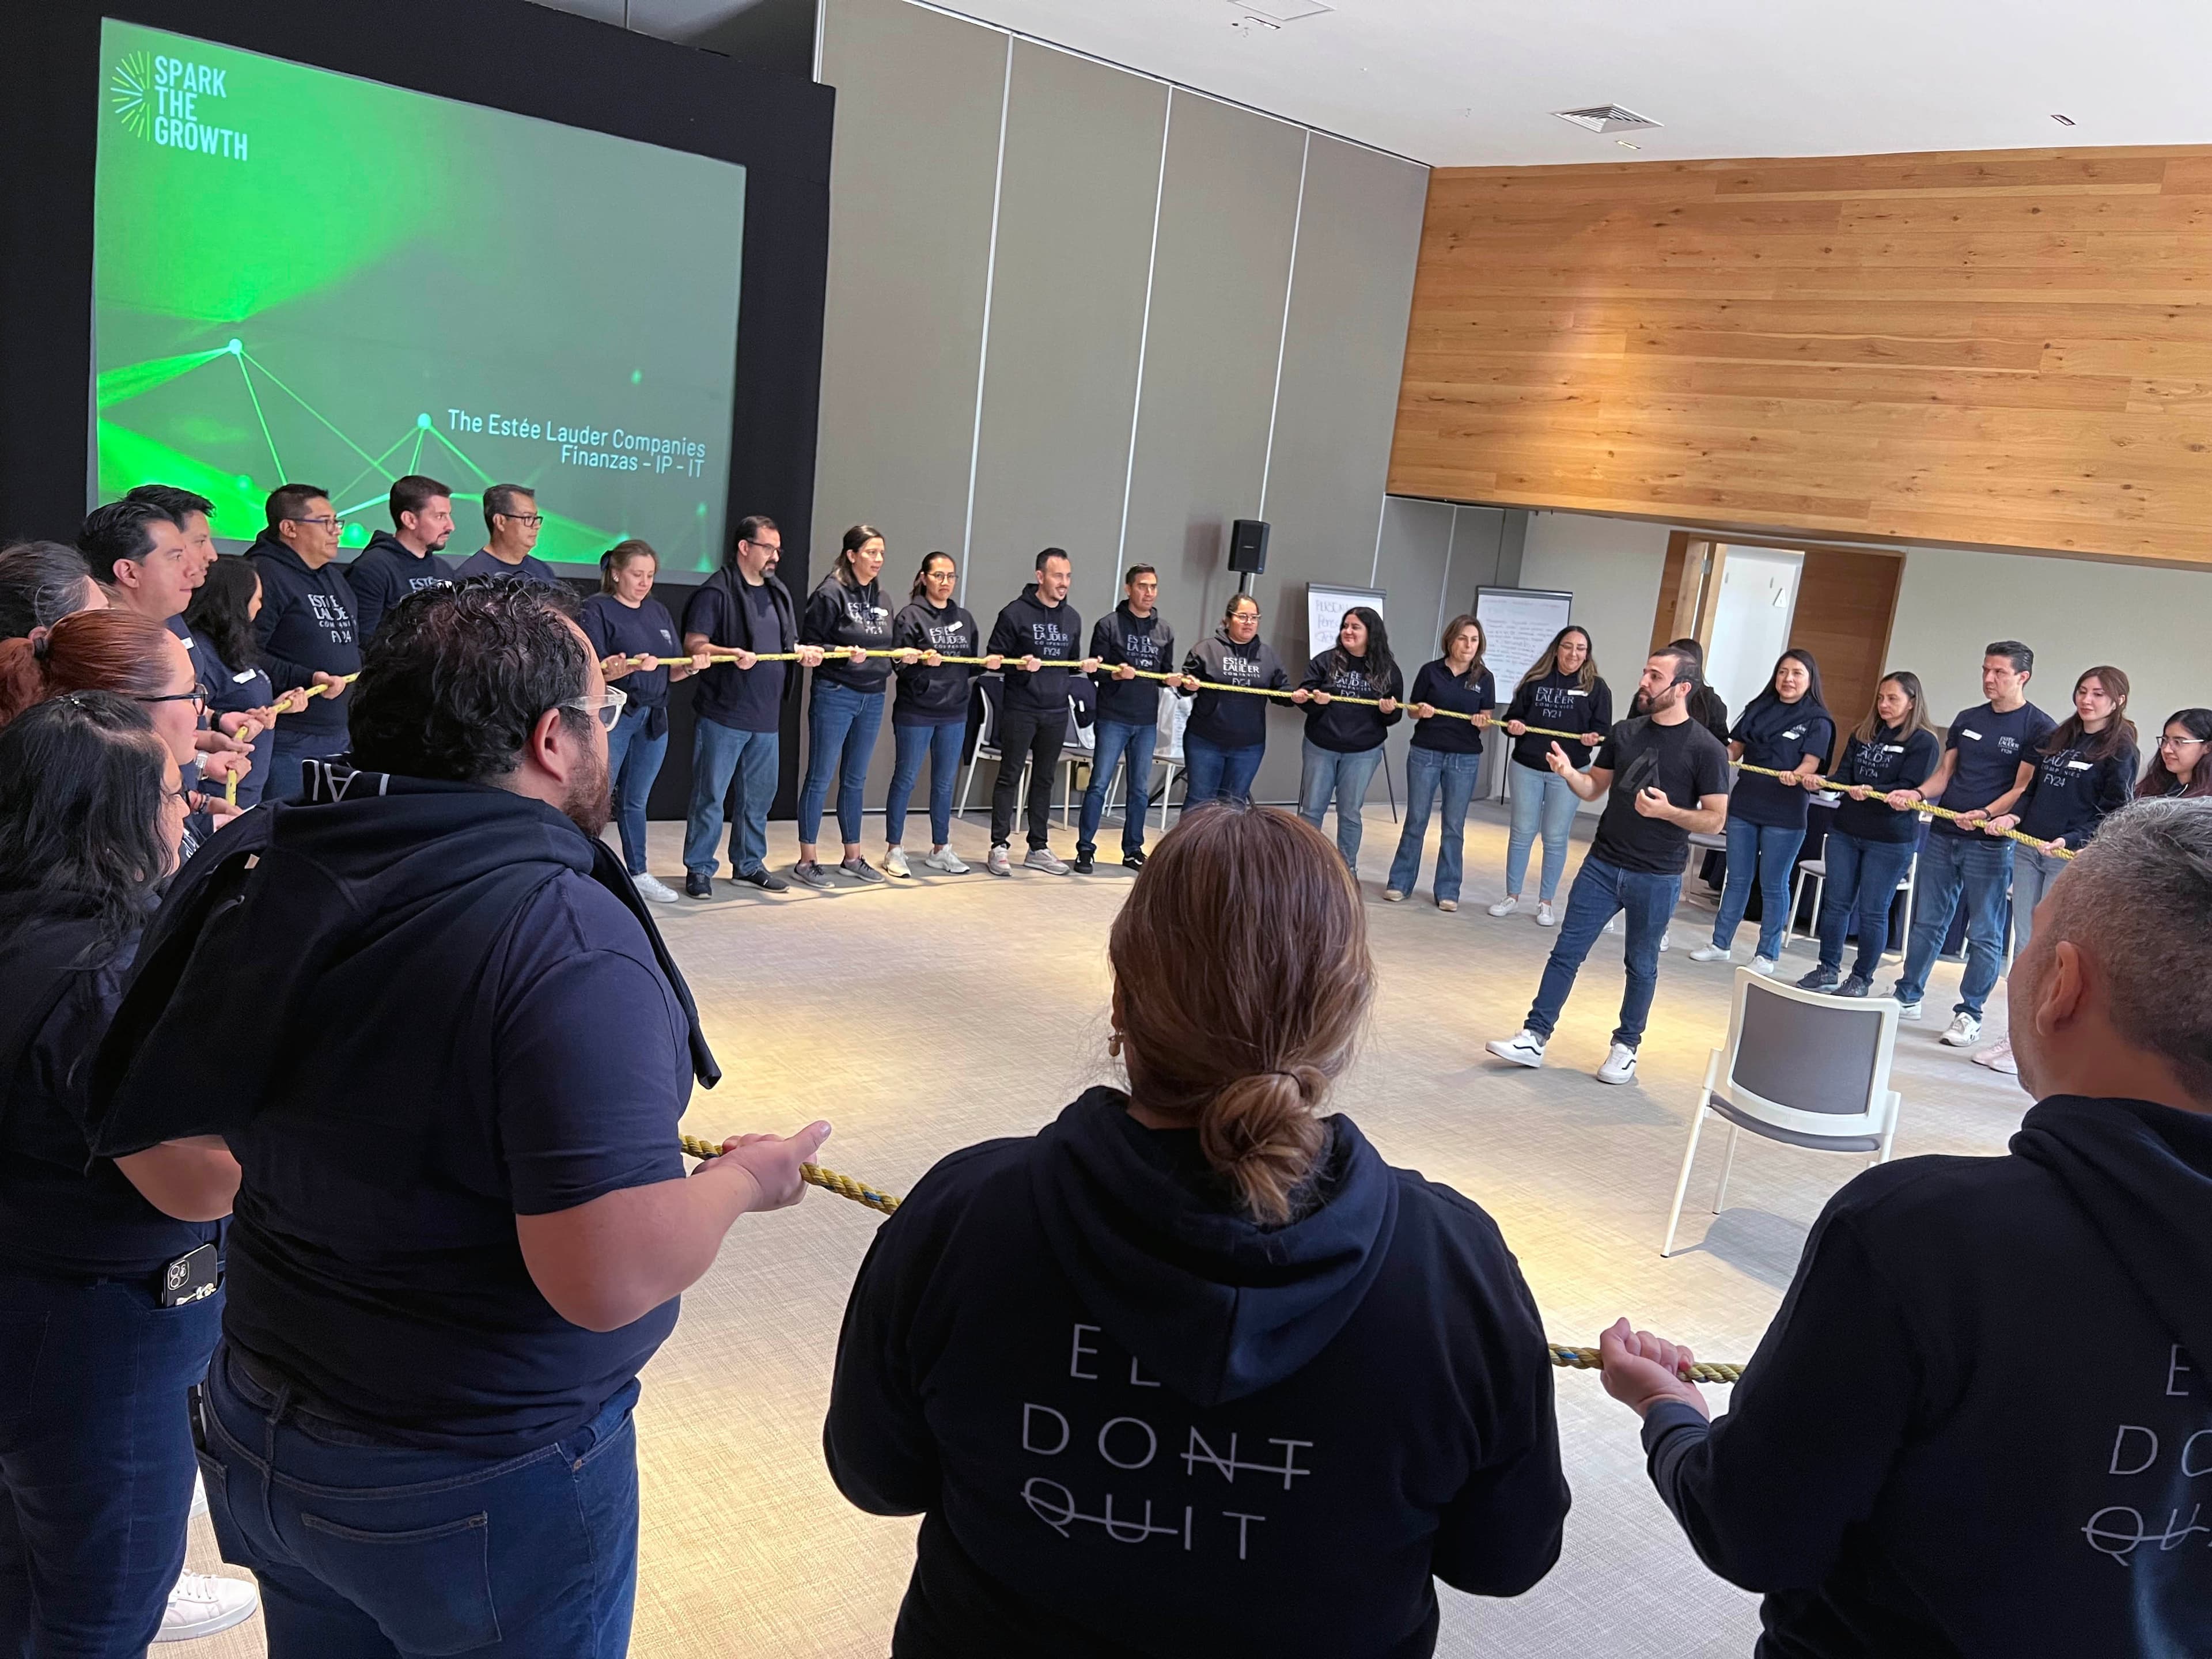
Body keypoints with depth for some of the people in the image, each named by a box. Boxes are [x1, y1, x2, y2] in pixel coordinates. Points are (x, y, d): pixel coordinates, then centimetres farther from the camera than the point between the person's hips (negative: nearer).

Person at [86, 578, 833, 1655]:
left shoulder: (251, 870, -6)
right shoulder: (564, 933, -29)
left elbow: (175, 1155, 8)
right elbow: (610, 1277, -32)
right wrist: (746, 1177, -14)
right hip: (483, 1493, -6)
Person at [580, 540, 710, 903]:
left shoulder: (659, 612, 13)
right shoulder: (597, 609, -7)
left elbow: (672, 671, 14)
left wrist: (692, 666, -8)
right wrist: (631, 666, -30)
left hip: (654, 718, 6)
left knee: (635, 801, 15)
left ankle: (638, 873, 24)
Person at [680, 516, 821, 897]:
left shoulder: (779, 593, 16)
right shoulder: (716, 591, -8)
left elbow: (788, 645, 23)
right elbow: (693, 645, -13)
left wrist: (806, 652, 1)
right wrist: (732, 654, -30)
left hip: (766, 716, 7)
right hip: (722, 715, -7)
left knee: (759, 795, 14)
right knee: (710, 795, -2)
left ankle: (749, 863, 27)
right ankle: (699, 869, 7)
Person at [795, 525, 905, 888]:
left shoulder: (880, 597, 11)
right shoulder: (831, 592, -10)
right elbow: (808, 643, -10)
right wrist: (844, 652, -23)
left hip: (873, 697, 7)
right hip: (834, 694, -7)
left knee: (855, 780, 15)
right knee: (821, 778, 0)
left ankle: (853, 857, 24)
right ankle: (807, 861, 7)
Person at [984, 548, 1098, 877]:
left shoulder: (1072, 618, 10)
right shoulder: (1015, 613, -8)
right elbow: (994, 657, -6)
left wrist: (1083, 665, -2)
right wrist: (1019, 665, -23)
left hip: (1056, 712, 5)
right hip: (1020, 710, -5)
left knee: (1044, 779, 11)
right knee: (1009, 777, 0)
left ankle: (1039, 848, 18)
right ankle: (1000, 847, 6)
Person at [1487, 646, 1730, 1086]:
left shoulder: (1705, 749, -10)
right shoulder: (1624, 733, 4)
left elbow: (1714, 819, -9)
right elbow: (1594, 788, 11)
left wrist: (1667, 811, -25)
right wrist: (1568, 773, -10)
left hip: (1656, 879, -4)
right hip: (1602, 865, 4)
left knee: (1641, 965, 11)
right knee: (1567, 951, 3)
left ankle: (1625, 1047, 25)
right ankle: (1534, 1038, 7)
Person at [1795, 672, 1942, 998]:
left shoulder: (1924, 742, -7)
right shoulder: (1862, 733, 11)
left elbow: (1909, 788, -15)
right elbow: (1844, 775, 7)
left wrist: (1872, 792, -31)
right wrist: (1821, 782, -14)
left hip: (1891, 840, -5)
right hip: (1845, 831, 6)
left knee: (1872, 911, 2)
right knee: (1836, 902, 9)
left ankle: (1861, 978, 13)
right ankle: (1827, 970, 20)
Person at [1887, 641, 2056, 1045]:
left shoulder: (2040, 728, -5)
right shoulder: (1968, 719, 14)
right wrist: (1918, 793, -4)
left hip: (1991, 844, -6)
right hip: (1942, 834, 6)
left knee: (1984, 934, 2)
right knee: (1926, 921, 12)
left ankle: (1969, 1013, 9)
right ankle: (1908, 995, 23)